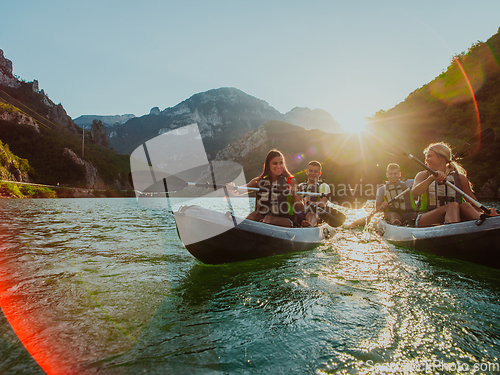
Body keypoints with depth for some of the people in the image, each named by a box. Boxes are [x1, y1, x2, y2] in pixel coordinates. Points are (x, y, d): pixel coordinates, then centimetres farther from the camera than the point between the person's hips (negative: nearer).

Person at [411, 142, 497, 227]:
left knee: (465, 206, -26)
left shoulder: (460, 178, 14)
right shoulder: (423, 175, 9)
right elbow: (414, 193, -13)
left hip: (454, 218, 3)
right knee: (453, 206, -29)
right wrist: (432, 178, -26)